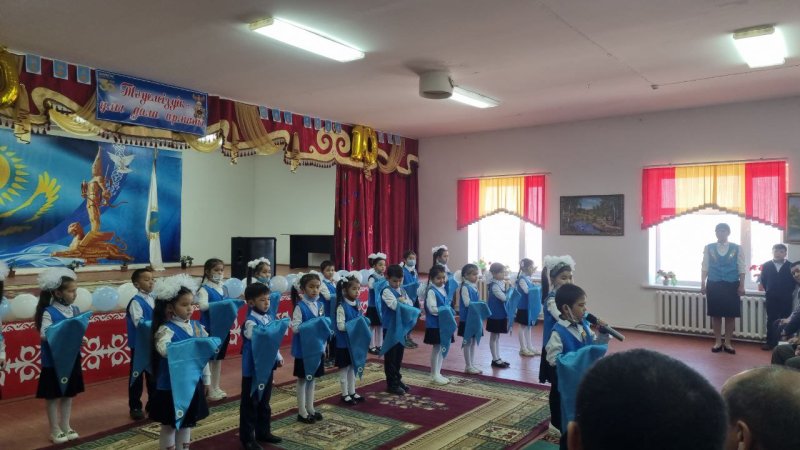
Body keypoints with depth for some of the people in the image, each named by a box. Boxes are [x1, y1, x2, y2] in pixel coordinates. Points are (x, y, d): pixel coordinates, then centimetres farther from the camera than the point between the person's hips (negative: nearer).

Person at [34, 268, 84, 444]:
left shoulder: (75, 310, 3)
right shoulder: (49, 312, -15)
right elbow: (44, 334, -26)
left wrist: (81, 338, -13)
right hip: (53, 361, -6)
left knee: (69, 393, 15)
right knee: (53, 395, 8)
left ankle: (65, 426, 29)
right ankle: (55, 430, 21)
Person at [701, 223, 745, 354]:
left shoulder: (736, 248, 2)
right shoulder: (708, 248, 3)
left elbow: (741, 269, 2)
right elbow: (705, 267, 4)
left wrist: (741, 286, -4)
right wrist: (703, 284, -1)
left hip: (731, 285, 0)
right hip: (714, 285, 0)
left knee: (730, 315, 4)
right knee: (715, 314, 5)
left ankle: (728, 343, 15)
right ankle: (718, 342, 15)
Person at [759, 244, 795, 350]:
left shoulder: (790, 266, -2)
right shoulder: (766, 265, 3)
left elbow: (794, 281, 2)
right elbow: (763, 280, 7)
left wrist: (788, 293, -1)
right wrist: (768, 291, 4)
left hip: (786, 299, -1)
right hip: (771, 298, 1)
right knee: (771, 320, 4)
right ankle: (771, 342, 8)